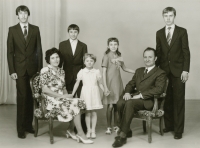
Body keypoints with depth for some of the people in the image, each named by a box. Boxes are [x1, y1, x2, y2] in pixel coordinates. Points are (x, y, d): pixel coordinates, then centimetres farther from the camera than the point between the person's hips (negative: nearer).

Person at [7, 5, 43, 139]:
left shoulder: (35, 29, 6)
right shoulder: (12, 30, 2)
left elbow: (39, 50, 6)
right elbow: (10, 52, 1)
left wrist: (40, 68, 1)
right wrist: (12, 71, -6)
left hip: (33, 68, 2)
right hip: (20, 69, -2)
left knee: (31, 97, 4)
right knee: (22, 98, -3)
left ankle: (28, 125, 16)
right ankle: (20, 128, 5)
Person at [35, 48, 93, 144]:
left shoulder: (61, 71, 16)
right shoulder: (45, 71, -5)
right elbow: (44, 89, -13)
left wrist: (67, 95, -4)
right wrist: (61, 96, -16)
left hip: (62, 98, 7)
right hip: (51, 100, -6)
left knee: (77, 102, -20)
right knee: (74, 105, -24)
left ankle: (70, 131, -12)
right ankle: (80, 134, -13)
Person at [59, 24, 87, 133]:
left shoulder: (83, 46, 8)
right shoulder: (62, 45, 8)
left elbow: (85, 62, 6)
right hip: (67, 77, 0)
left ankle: (83, 126, 4)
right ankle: (71, 126, 11)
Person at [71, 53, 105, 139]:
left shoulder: (97, 72, 3)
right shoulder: (82, 72, 0)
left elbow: (99, 83, 9)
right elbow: (77, 83, 5)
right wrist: (72, 94, 3)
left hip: (94, 93, 1)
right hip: (86, 93, -1)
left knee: (94, 112, 4)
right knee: (87, 112, 3)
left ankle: (93, 130, 12)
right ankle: (88, 130, 13)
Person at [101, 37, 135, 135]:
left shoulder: (119, 56, 10)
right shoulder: (107, 56, -6)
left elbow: (124, 68, 22)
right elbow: (104, 72, -9)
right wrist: (105, 87, -15)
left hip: (118, 83, 5)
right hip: (110, 83, -5)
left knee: (117, 105, 6)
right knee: (110, 105, -5)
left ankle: (116, 126, 18)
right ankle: (108, 127, 7)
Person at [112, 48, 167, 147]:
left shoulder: (160, 73, 2)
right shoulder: (139, 71, 25)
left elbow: (159, 89, -14)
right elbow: (130, 84, 23)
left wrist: (141, 95, -21)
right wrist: (127, 92, -2)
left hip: (147, 101, -6)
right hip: (134, 97, 6)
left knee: (129, 103, -35)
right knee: (120, 103, -27)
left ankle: (122, 136, -30)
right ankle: (127, 131, -14)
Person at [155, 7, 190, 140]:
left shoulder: (182, 32, 1)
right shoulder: (159, 33, 10)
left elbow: (186, 52, -3)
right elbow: (158, 52, 12)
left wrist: (185, 70, -10)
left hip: (178, 71, -3)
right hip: (164, 71, 3)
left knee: (178, 101, 0)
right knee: (167, 100, 5)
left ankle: (178, 129, 5)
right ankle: (169, 125, 17)